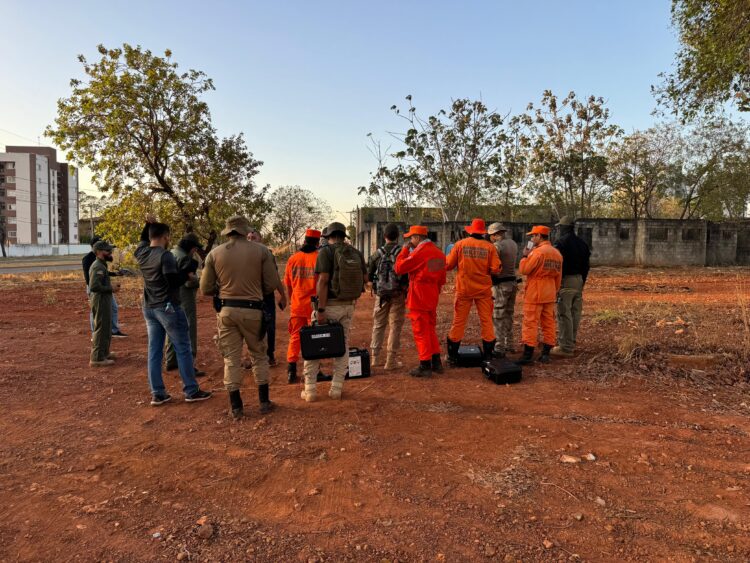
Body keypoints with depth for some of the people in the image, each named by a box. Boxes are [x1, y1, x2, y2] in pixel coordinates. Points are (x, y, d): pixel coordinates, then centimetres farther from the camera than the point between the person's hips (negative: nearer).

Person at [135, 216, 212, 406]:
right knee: (183, 350, 1)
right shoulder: (165, 255, -17)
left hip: (149, 308, 8)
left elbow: (143, 240, 28)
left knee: (154, 351, 9)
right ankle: (191, 391, 5)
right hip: (168, 307, -8)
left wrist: (149, 225, 13)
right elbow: (173, 281, -22)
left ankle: (157, 394, 13)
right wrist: (187, 275, -4)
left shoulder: (141, 253, 5)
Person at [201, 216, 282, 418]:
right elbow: (273, 284, -4)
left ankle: (236, 407, 12)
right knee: (259, 356, 14)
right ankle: (264, 402, 19)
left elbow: (206, 289, 3)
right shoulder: (261, 250, -2)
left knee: (231, 358, 9)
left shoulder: (214, 254, 2)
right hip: (253, 310, -1)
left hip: (227, 310, 1)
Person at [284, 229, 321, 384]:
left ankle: (291, 371, 7)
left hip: (297, 305, 2)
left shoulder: (293, 258, 1)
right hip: (315, 305, -2)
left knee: (295, 337, 11)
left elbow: (287, 284, 8)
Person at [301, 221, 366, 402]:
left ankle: (310, 389, 9)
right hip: (348, 306, 4)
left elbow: (323, 280, -18)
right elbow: (365, 278, 6)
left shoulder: (326, 251, -10)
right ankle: (337, 389, 13)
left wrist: (321, 310, -18)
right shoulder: (356, 253, 5)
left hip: (329, 305, -4)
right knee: (342, 345, 14)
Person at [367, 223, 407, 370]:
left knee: (378, 324, 16)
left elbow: (369, 275, 4)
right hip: (398, 294, -2)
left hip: (381, 294, 3)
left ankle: (376, 357, 22)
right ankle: (391, 360, 4)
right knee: (395, 326, 4)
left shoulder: (377, 254, -2)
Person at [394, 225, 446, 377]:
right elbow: (442, 279, 14)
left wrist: (405, 249, -3)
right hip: (432, 298, 8)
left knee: (421, 332, 0)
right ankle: (436, 362, 23)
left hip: (418, 298, -8)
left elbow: (399, 268, -13)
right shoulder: (439, 253, 10)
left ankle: (425, 366, 5)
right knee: (431, 329, 18)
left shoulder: (419, 252, -16)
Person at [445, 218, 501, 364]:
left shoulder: (460, 244, -4)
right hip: (484, 289, 0)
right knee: (486, 320, 12)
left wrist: (448, 257, 19)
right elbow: (495, 270, -7)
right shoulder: (489, 246, -4)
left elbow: (448, 265, -1)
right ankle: (488, 355, 17)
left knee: (459, 321, 8)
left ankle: (452, 356, 14)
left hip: (464, 289, 0)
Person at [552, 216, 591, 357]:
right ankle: (571, 342, 23)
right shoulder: (582, 243, 14)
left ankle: (566, 348, -6)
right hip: (579, 280, 9)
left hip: (565, 280, -9)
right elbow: (586, 265, 17)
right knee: (575, 313, 14)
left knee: (564, 314, -7)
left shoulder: (561, 242, -12)